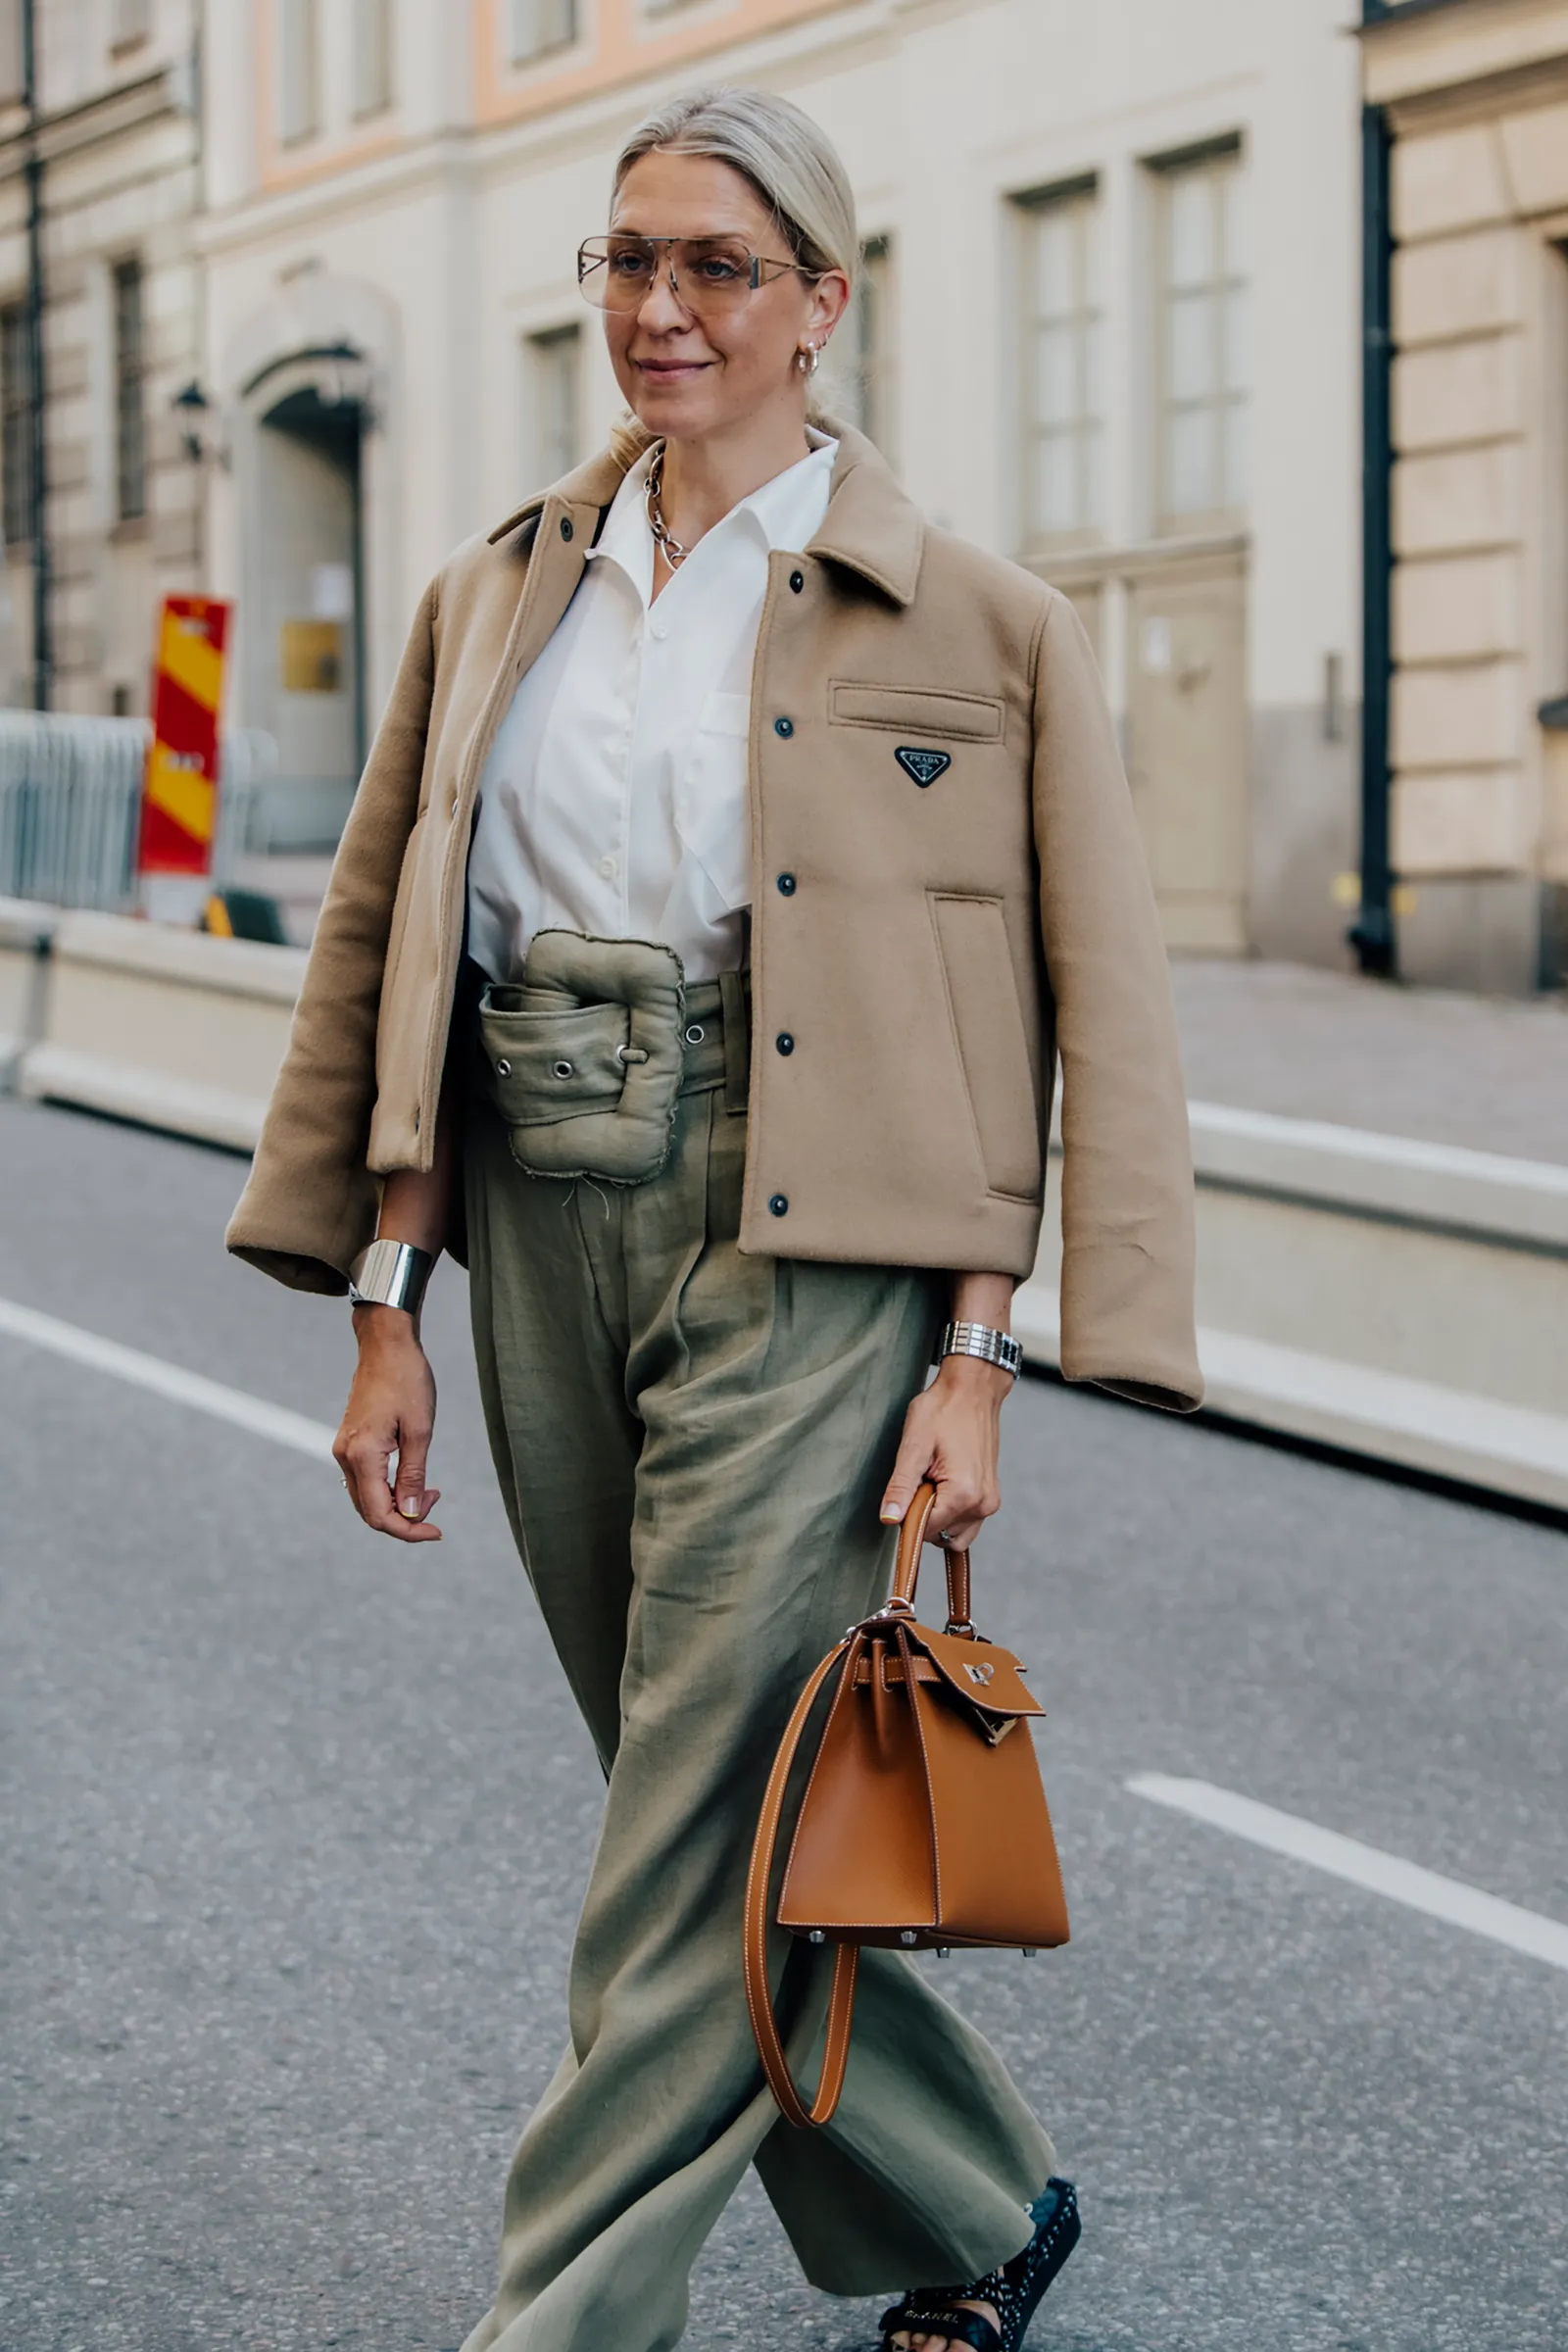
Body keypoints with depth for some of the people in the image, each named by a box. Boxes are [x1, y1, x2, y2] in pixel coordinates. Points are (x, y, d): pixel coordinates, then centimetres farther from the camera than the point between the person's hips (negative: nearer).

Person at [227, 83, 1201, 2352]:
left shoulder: (978, 621, -1)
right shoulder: (497, 593, 12)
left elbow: (1097, 1006, -3)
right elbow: (377, 947, 12)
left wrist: (977, 1353, -9)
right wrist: (383, 1307, 6)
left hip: (806, 1247, -5)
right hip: (543, 1229, 5)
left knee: (699, 1835, -7)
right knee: (707, 1804, 13)